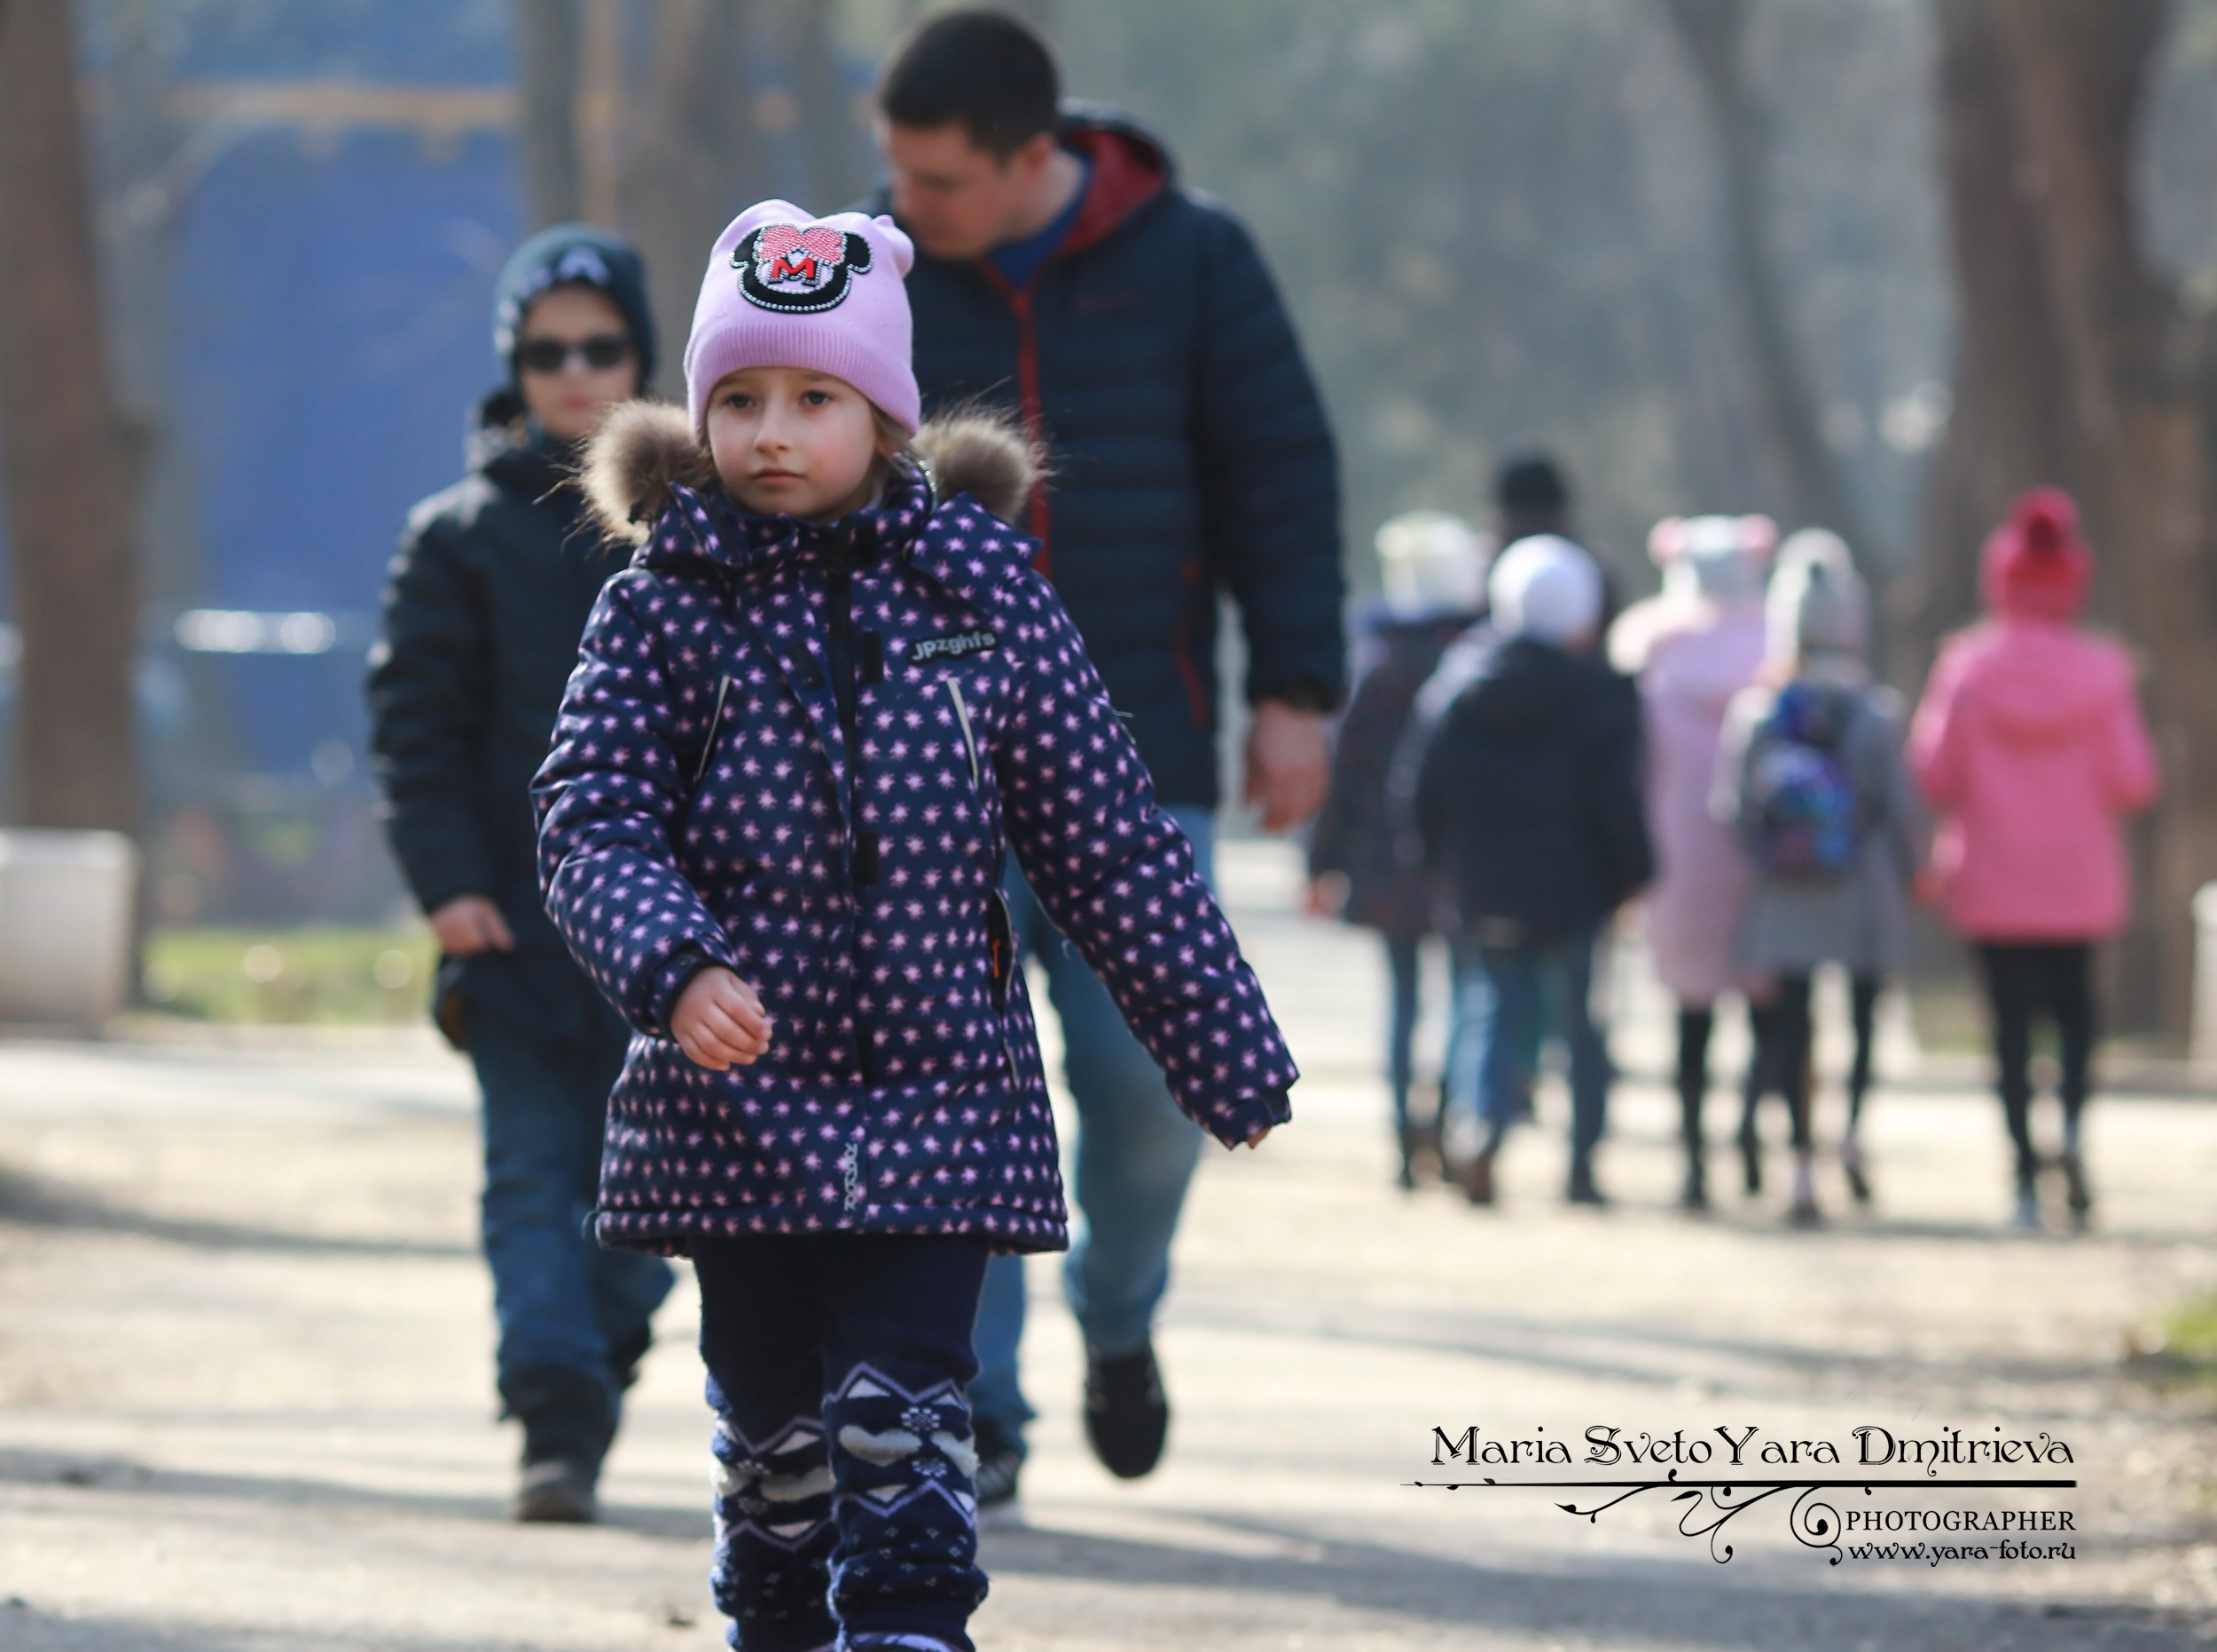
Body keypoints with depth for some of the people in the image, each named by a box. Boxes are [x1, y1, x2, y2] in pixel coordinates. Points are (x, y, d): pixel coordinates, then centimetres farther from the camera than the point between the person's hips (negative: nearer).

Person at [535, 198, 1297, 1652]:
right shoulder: (665, 609, 0)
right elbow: (592, 821, -9)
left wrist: (1222, 1046, 8)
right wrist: (675, 968, -29)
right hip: (739, 1093, 1)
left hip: (940, 1099, -1)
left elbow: (1109, 837, 6)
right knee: (774, 1419, 12)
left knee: (904, 1415, -12)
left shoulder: (978, 588, 2)